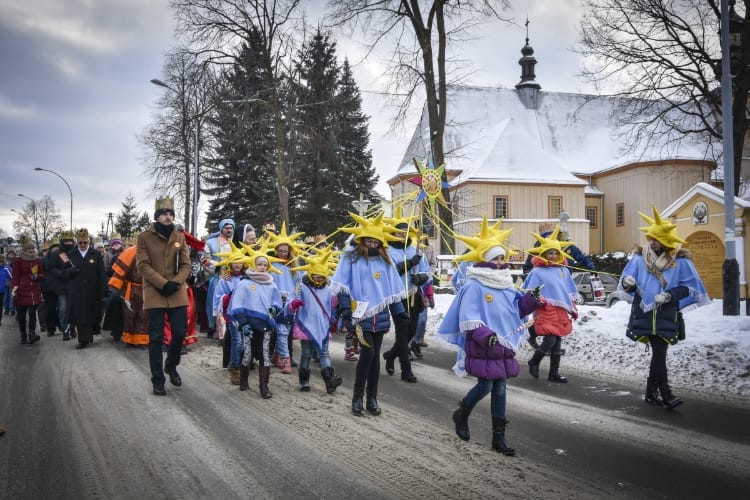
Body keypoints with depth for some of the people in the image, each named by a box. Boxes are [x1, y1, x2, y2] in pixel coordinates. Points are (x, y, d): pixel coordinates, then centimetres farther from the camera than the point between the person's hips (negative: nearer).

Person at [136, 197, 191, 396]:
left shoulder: (180, 237, 9)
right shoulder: (144, 237, -1)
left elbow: (186, 265, 6)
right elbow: (143, 266, -7)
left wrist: (175, 283, -11)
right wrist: (163, 284, -16)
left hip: (177, 293, 3)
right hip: (154, 294, -3)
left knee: (180, 333, 2)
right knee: (156, 338, 1)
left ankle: (171, 366, 30)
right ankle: (158, 381, 10)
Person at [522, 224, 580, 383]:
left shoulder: (564, 270, 11)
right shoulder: (537, 271, -4)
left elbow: (570, 292, 19)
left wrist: (573, 308, 17)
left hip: (561, 310, 6)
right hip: (546, 310, -6)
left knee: (557, 342, 9)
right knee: (550, 341, -15)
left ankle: (554, 373, 20)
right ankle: (534, 362, 12)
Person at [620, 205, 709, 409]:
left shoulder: (680, 261, -2)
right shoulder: (640, 257, 2)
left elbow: (691, 286, 1)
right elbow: (626, 282, 6)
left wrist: (671, 295, -13)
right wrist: (628, 282, -18)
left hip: (667, 315, 0)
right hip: (645, 312, 0)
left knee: (659, 353, 4)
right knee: (659, 353, -5)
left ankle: (651, 392, 18)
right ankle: (665, 393, -3)